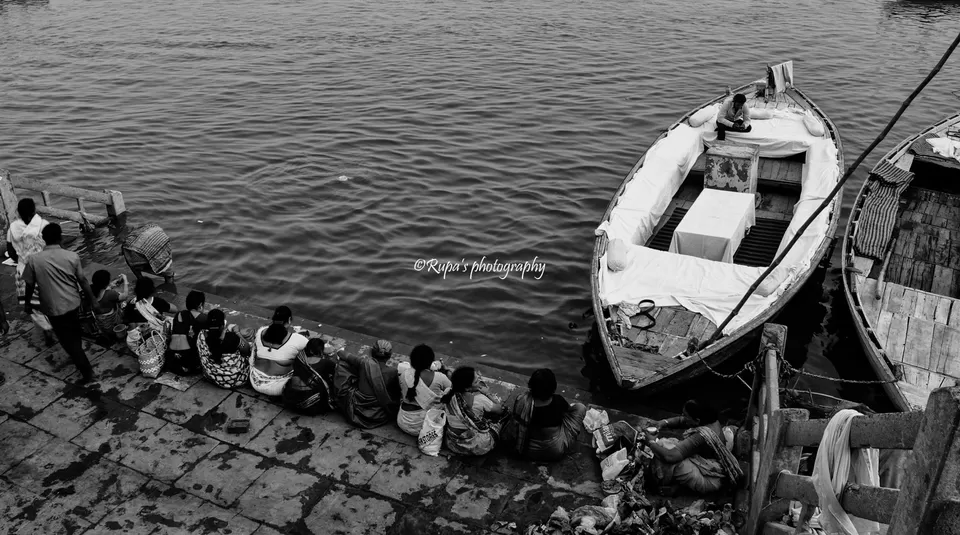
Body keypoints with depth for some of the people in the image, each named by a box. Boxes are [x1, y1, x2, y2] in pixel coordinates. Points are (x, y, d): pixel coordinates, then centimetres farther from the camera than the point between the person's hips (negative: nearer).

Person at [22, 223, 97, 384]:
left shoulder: (33, 260, -13)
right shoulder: (72, 256, -12)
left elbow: (29, 285, -1)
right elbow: (83, 281, -6)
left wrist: (27, 302, 16)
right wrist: (92, 300, 5)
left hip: (53, 307, -2)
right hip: (73, 303, 2)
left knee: (67, 339, 8)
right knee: (74, 334, 27)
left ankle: (86, 371, 6)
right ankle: (78, 357, 47)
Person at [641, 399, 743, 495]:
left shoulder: (701, 436, -34)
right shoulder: (709, 418, -8)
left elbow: (670, 456, -36)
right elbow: (681, 420, 12)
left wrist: (651, 442, -20)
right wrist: (666, 422, -7)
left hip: (710, 481, -10)